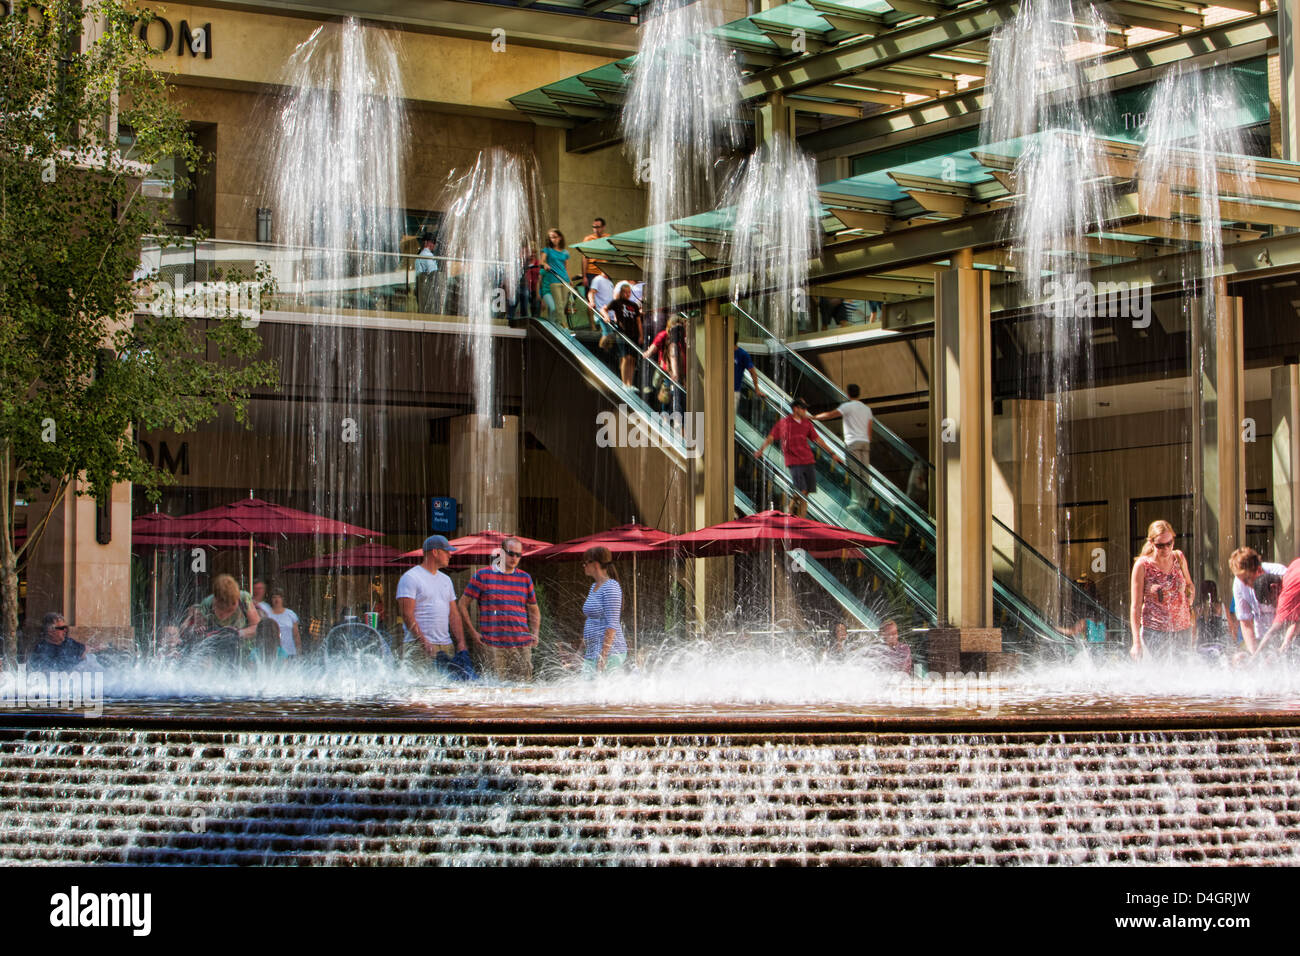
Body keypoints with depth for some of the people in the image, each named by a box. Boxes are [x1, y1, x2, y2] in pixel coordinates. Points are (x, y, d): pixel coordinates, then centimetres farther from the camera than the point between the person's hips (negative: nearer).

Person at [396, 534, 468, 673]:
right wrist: (424, 642, -17)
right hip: (419, 647, -7)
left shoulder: (446, 580, 21)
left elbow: (454, 615, 20)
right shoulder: (410, 578, -3)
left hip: (447, 646, 7)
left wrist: (461, 644, 8)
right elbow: (407, 615, -11)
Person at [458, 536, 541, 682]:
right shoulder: (483, 575, 4)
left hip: (522, 645, 3)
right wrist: (473, 633, 0)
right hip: (492, 645, -3)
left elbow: (533, 611, 25)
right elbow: (462, 604, 7)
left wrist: (535, 634, 10)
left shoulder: (525, 578, 15)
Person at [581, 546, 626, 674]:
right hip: (592, 652, 9)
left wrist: (603, 656, -23)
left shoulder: (611, 587, -12)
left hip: (609, 653, -9)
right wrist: (583, 651, 21)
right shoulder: (594, 587, 17)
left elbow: (612, 625, -18)